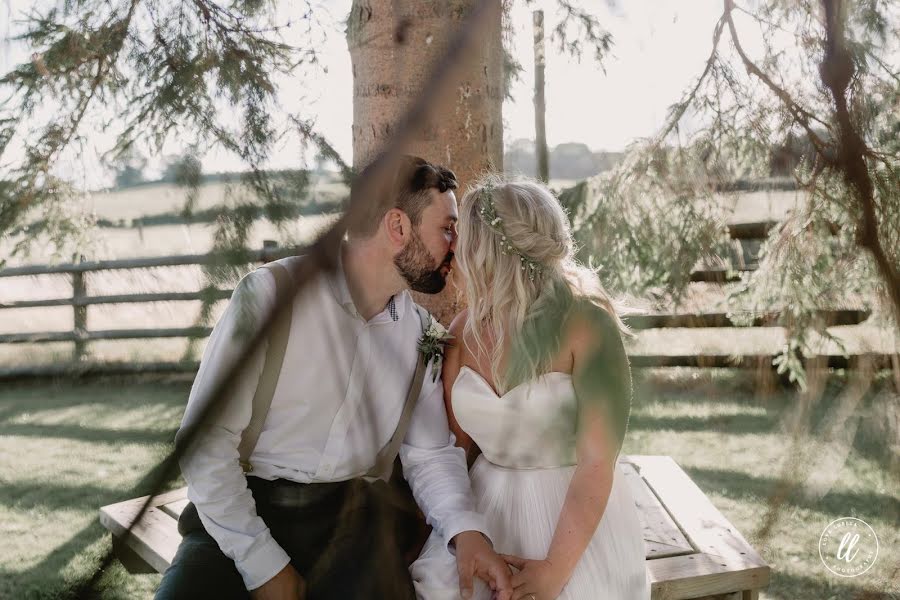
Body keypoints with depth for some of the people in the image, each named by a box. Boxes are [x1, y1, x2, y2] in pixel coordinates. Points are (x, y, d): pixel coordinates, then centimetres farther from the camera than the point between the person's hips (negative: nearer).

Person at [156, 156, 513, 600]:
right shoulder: (272, 294, -13)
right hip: (242, 514, -4)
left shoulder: (418, 331, 5)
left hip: (351, 515, 4)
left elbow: (429, 454, 7)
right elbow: (206, 442, -14)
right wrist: (263, 564, -16)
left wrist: (466, 529, -13)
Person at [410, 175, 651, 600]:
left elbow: (597, 463, -19)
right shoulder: (464, 330, -2)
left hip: (577, 523, -4)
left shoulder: (585, 324, -18)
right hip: (486, 512, 4)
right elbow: (457, 444, 7)